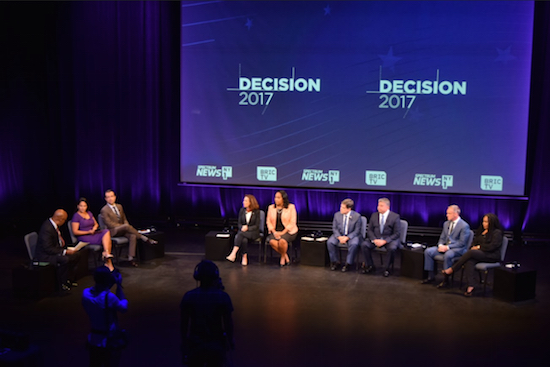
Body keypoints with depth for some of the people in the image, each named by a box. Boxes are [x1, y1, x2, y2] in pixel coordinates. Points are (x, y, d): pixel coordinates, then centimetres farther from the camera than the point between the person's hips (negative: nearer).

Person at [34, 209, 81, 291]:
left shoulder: (55, 225, 3)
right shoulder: (47, 228, -27)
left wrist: (67, 248, 3)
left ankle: (69, 279, 14)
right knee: (65, 259, -33)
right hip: (45, 255, -10)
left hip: (55, 250, 11)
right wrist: (65, 252, -26)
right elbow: (48, 249, -29)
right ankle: (62, 283, -13)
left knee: (76, 254, 5)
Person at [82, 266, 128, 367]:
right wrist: (119, 285, -9)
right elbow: (124, 307, -12)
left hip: (93, 340, 6)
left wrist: (110, 284, 4)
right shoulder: (109, 297, -28)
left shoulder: (86, 293, -10)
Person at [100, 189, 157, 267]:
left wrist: (127, 227, -4)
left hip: (122, 230, 6)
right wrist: (124, 226, -17)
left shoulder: (119, 206, 15)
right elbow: (109, 224, -12)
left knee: (133, 236, -28)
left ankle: (131, 258, -31)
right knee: (126, 226, -35)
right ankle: (144, 238, -26)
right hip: (113, 231, -6)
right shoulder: (104, 210, -5)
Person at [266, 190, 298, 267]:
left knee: (282, 241, -36)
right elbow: (269, 221, 7)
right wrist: (274, 232, -11)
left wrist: (282, 232, -17)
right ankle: (286, 257, -9)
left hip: (288, 231, -3)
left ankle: (283, 257, -6)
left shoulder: (291, 207, -3)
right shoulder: (271, 207, 9)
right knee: (272, 241, -30)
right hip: (275, 231, 3)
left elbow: (292, 222, -7)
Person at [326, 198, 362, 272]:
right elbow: (334, 228, 3)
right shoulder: (337, 215, -1)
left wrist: (347, 238, -23)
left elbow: (357, 230, -9)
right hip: (339, 235, 3)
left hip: (351, 236, -3)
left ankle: (348, 264, -17)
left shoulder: (357, 216, -11)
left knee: (354, 244, -35)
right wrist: (339, 237, -17)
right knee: (330, 242, -24)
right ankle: (336, 262, -6)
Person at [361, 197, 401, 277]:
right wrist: (374, 240, -14)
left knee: (392, 248, -36)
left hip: (389, 239, -4)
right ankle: (370, 266, -5)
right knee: (364, 245, -22)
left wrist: (384, 241, -21)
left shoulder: (395, 217, -6)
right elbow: (369, 230, 7)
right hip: (375, 238, 4)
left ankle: (387, 268, -13)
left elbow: (397, 234, -9)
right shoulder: (374, 215, 7)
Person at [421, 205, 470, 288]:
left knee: (447, 255, -39)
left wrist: (447, 247, -21)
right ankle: (431, 276, -5)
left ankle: (446, 280, -24)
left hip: (458, 249, -7)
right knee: (428, 251, -12)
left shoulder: (464, 226, -10)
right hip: (444, 246, 8)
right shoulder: (446, 224, 14)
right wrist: (440, 245, -5)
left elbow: (462, 243, -15)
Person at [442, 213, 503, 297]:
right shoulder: (481, 231, 24)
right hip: (479, 253, 6)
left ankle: (451, 270, -24)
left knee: (470, 253, -32)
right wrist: (473, 247, 0)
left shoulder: (497, 232, 0)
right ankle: (471, 286, -41)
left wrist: (479, 247, -7)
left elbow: (492, 246, -11)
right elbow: (474, 241, 23)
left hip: (491, 256, -6)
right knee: (469, 261, -31)